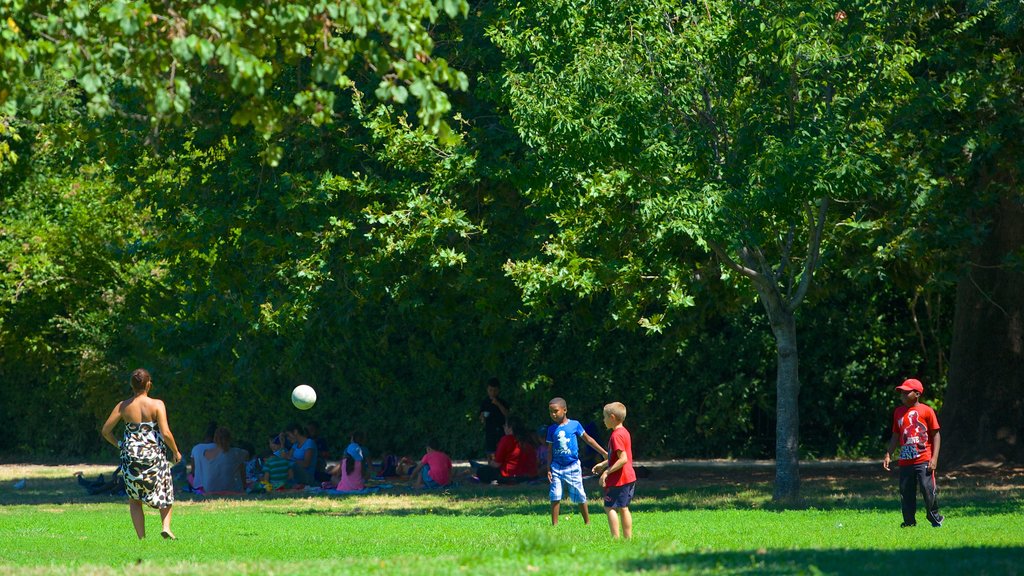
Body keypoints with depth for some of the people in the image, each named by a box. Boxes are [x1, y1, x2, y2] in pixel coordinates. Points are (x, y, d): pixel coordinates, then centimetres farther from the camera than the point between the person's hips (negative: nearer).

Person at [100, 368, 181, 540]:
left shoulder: (123, 406, -1)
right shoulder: (157, 405, -8)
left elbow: (106, 430, 1)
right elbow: (166, 433, -14)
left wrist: (118, 444, 17)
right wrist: (176, 452, 1)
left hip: (131, 456, 2)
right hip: (154, 455, -2)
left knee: (135, 500, 15)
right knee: (166, 492, 18)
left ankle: (141, 537, 7)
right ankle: (166, 526, -3)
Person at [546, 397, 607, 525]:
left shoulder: (575, 425, -1)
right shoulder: (552, 429, 4)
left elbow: (588, 439, 8)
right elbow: (550, 450, 8)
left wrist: (604, 453, 9)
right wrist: (549, 469, 3)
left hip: (572, 466, -1)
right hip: (557, 467, 1)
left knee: (580, 496, 5)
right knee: (555, 497, -5)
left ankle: (587, 522, 18)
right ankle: (554, 525, 0)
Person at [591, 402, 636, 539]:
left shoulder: (616, 436, -19)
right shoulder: (624, 432, 12)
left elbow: (623, 459, -25)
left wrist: (607, 472, -22)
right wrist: (603, 464, 23)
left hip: (618, 479, -10)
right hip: (629, 477, 10)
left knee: (610, 508, -5)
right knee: (623, 508, 14)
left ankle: (615, 538, -9)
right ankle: (628, 538, 15)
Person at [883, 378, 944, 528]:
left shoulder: (926, 411, -2)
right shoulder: (898, 412, 13)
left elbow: (936, 434, -1)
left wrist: (934, 458, -9)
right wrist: (888, 455, 10)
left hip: (924, 461, -5)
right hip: (905, 462, 5)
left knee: (928, 490, -11)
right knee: (906, 494, 5)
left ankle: (935, 518, 8)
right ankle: (909, 522, 14)